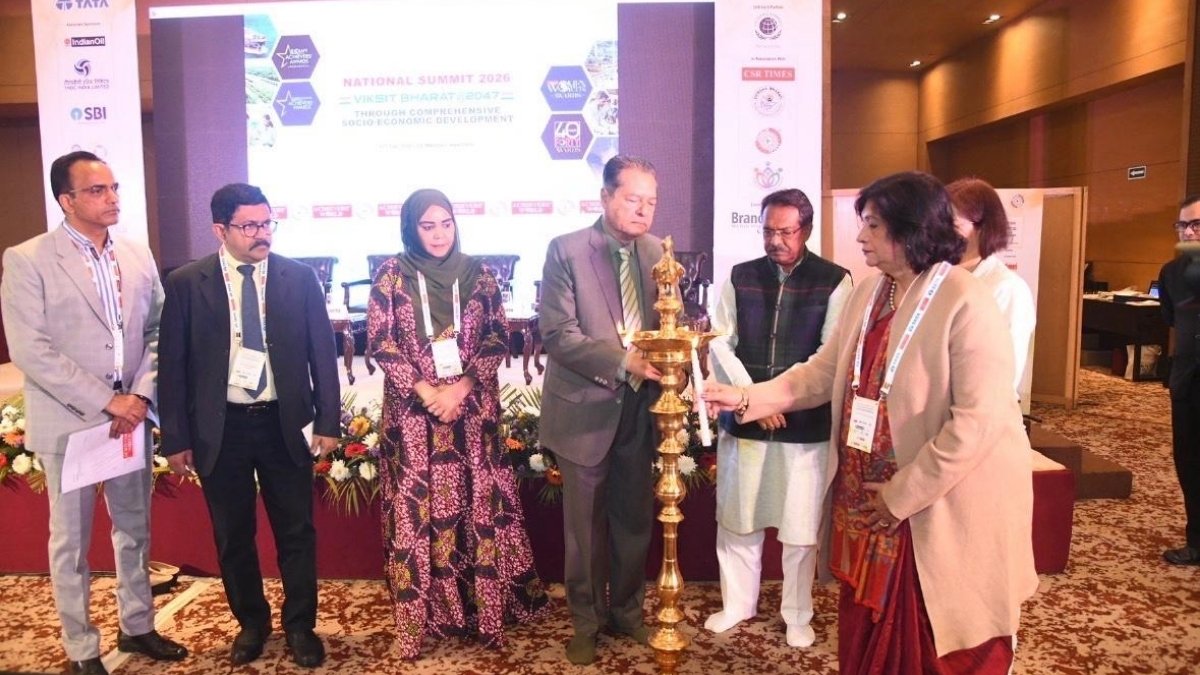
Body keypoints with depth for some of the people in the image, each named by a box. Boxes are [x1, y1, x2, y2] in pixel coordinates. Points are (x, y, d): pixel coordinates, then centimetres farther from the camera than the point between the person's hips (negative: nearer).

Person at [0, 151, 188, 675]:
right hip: (68, 423, -4)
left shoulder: (138, 255, 6)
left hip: (131, 418, 5)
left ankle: (137, 626, 33)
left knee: (135, 530, 15)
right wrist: (106, 401, -17)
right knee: (71, 542, 9)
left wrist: (141, 395, -7)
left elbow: (158, 331, 7)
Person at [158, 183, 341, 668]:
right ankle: (251, 622, 36)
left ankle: (300, 626, 29)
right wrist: (176, 439, -2)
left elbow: (322, 352, 1)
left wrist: (327, 421, -2)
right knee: (232, 537, 14)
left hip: (284, 423, 0)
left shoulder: (300, 277, -2)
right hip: (218, 428, 0)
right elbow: (172, 365, -1)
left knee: (296, 532, 10)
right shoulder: (186, 284, -3)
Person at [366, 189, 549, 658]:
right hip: (412, 409, -1)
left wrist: (460, 388, -12)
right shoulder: (391, 275, 0)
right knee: (416, 507, 3)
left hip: (472, 408, 1)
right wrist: (426, 391, -13)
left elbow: (499, 338, 1)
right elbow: (380, 342, -4)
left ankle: (482, 606, 18)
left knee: (479, 504, 5)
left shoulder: (477, 274, 4)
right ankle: (421, 613, 15)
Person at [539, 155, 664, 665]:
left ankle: (626, 611, 38)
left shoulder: (656, 253, 4)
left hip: (639, 409, 4)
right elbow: (558, 335, -17)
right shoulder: (566, 250, -11)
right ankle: (585, 622, 32)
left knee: (634, 520, 17)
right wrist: (623, 360, -28)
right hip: (586, 408, -4)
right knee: (585, 525, 12)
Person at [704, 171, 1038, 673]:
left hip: (943, 508, -7)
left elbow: (977, 420, -24)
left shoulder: (966, 304, -20)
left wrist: (902, 495, -20)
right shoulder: (868, 293, 6)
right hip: (867, 499, 7)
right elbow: (822, 373, 6)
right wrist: (747, 397, -5)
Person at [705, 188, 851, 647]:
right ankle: (738, 602, 32)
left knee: (800, 525, 8)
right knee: (736, 517, 12)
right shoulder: (740, 277, 5)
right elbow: (720, 343, 0)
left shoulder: (834, 281, -3)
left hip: (805, 422, -2)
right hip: (742, 418, 3)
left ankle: (797, 614, 28)